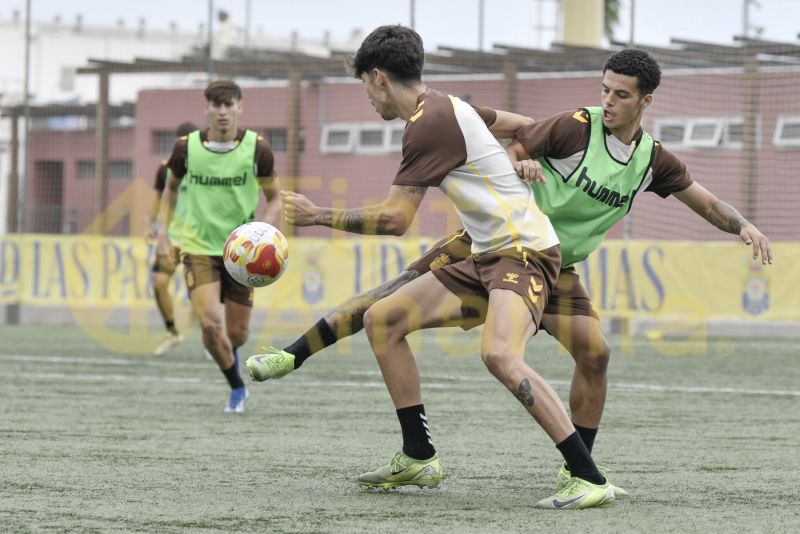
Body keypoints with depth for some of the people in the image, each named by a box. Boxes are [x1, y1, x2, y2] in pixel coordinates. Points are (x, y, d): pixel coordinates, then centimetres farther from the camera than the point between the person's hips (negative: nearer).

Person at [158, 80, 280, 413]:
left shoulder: (257, 148, -7)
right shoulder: (186, 147, -5)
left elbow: (273, 199, 3)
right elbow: (172, 188, 13)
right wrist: (163, 232, 3)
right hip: (198, 247, -1)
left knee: (238, 333, 4)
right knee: (210, 324, -18)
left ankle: (227, 356, 42)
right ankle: (237, 387, 4)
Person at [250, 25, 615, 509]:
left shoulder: (429, 123, -16)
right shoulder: (447, 107, 15)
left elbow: (395, 219, -16)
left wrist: (317, 215, -8)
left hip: (525, 250, -11)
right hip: (486, 256, 11)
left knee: (499, 354, -34)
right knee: (381, 319, 8)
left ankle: (591, 479, -32)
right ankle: (419, 458, 15)